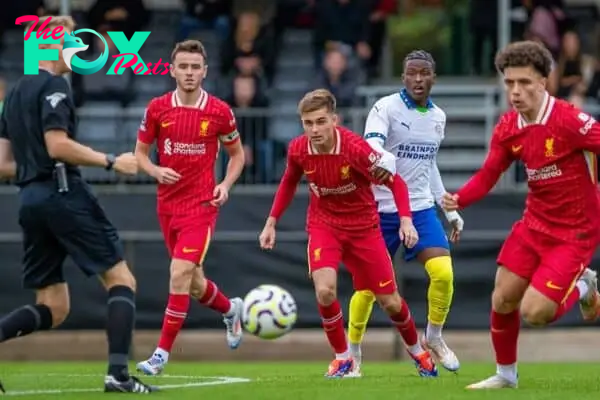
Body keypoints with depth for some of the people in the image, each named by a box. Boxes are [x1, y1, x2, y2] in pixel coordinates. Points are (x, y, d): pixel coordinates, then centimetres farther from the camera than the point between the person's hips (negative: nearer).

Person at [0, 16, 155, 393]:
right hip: (63, 192, -8)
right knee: (122, 280, -2)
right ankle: (118, 373, -14)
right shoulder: (53, 85, -6)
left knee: (52, 310, 9)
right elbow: (57, 145, -18)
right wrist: (110, 161, -11)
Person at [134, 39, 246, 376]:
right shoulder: (157, 108, 0)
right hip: (168, 205, 4)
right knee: (192, 282, 14)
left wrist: (226, 184, -6)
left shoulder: (220, 112, -5)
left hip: (202, 205, -4)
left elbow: (237, 153, 10)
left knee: (180, 274, -18)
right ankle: (230, 309, 46)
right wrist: (155, 171, -11)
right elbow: (141, 152, 10)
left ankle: (162, 353, -12)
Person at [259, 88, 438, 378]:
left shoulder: (354, 148, -27)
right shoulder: (298, 150, -15)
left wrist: (406, 220, -30)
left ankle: (417, 351, 35)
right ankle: (342, 357, 0)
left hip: (363, 227, -2)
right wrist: (271, 222, 8)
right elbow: (288, 183, 8)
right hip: (323, 225, 2)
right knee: (325, 291, -24)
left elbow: (395, 181, -18)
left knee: (390, 302, 4)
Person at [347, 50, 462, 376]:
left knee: (443, 273, -13)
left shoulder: (438, 116, 9)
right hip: (382, 210, -4)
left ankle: (434, 338, 10)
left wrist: (449, 210, 20)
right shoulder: (386, 108, -10)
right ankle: (353, 349, 19)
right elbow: (371, 147, -27)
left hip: (421, 208, 4)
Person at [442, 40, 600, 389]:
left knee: (534, 312, -14)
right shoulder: (508, 128, -3)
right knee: (502, 300, 5)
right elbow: (488, 175, 3)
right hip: (534, 224, 6)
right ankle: (506, 374, 30)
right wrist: (459, 199, -15)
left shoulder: (568, 121, -24)